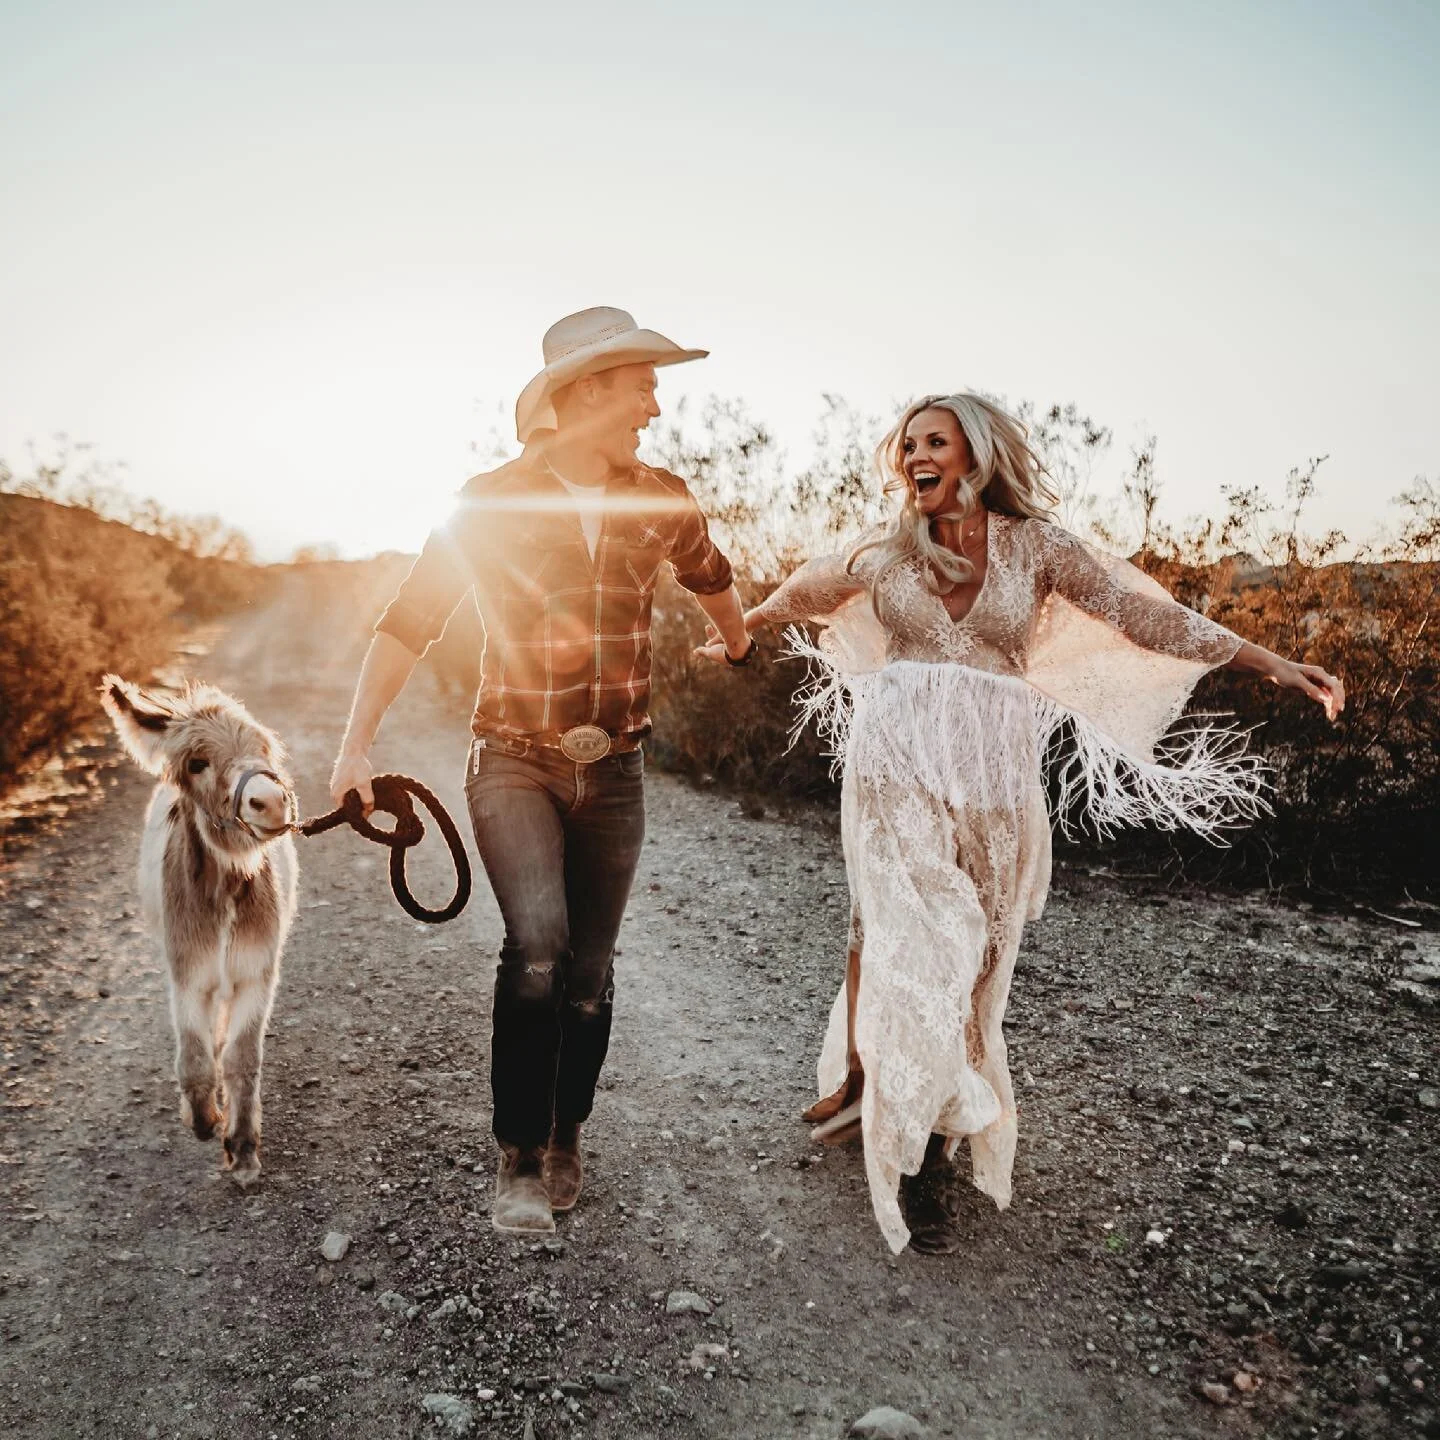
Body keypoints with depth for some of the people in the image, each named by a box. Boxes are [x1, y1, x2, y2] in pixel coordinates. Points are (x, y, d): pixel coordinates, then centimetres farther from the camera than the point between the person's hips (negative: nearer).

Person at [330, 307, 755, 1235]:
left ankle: (566, 1142, 30)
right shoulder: (492, 501, -8)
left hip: (615, 772, 3)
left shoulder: (661, 500, 1)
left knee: (589, 969, 8)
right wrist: (358, 745, -12)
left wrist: (740, 644, 39)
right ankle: (520, 1159, -5)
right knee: (537, 943, -22)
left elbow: (711, 578, 23)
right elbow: (408, 624, -6)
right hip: (515, 764, -3)